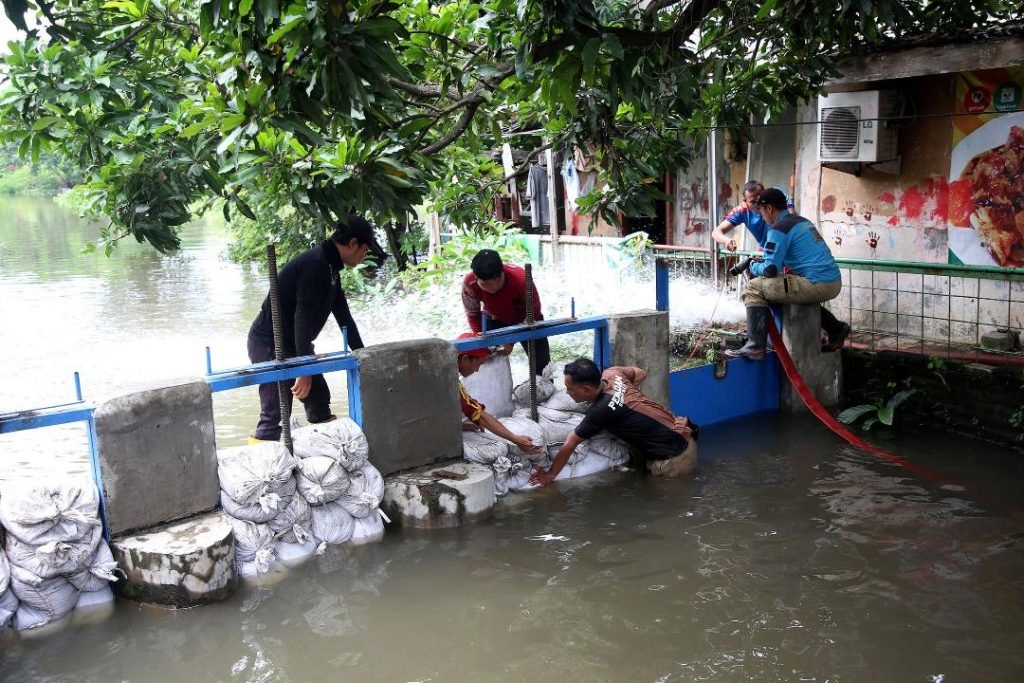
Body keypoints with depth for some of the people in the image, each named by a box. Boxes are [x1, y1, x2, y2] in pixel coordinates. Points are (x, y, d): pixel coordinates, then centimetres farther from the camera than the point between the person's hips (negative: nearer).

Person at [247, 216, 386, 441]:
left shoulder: (330, 268, 9)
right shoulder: (315, 265, -22)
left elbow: (343, 316, 16)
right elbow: (303, 317, -26)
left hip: (292, 344, 10)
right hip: (269, 346, -10)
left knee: (319, 398, 14)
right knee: (274, 416, -11)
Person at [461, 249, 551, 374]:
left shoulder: (520, 278, -38)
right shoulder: (469, 284, -32)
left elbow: (533, 311, -22)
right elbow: (473, 314, -12)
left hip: (525, 319, -1)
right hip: (494, 321, 2)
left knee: (542, 365, -2)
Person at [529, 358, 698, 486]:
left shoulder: (601, 411, -24)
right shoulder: (612, 374, -4)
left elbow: (569, 445, -15)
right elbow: (641, 373, 19)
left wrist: (550, 475, -6)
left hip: (674, 457, -8)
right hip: (681, 430, 8)